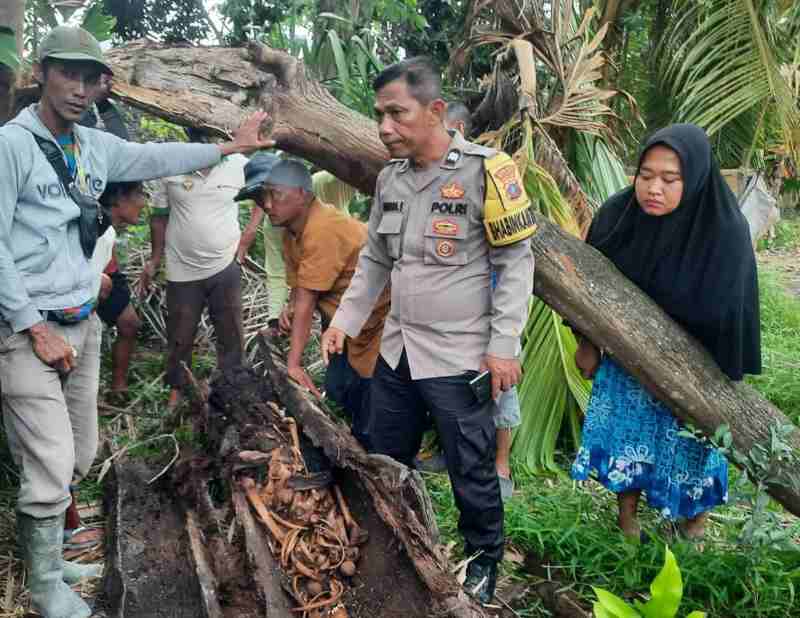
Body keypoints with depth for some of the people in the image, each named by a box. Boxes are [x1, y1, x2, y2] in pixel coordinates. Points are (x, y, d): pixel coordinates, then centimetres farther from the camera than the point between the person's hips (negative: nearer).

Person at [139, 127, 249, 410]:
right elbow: (159, 215, 5)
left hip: (225, 267, 0)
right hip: (182, 270, 0)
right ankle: (175, 391, 31)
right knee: (179, 337, 13)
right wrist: (154, 261, 5)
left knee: (231, 335, 8)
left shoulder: (240, 165, -7)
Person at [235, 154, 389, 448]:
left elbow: (306, 300, -28)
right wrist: (289, 309, -20)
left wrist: (293, 363, -26)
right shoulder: (291, 230, 3)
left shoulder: (322, 229, -28)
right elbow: (299, 288, 4)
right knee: (336, 391, 16)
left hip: (378, 323, -10)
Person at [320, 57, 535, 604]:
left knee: (472, 471, 7)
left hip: (460, 358, -6)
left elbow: (516, 262, -12)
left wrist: (504, 345, -16)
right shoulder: (390, 177, 5)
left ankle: (485, 559, 32)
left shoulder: (485, 171, -15)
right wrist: (344, 321, 9)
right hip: (397, 351, 7)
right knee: (385, 461, 19)